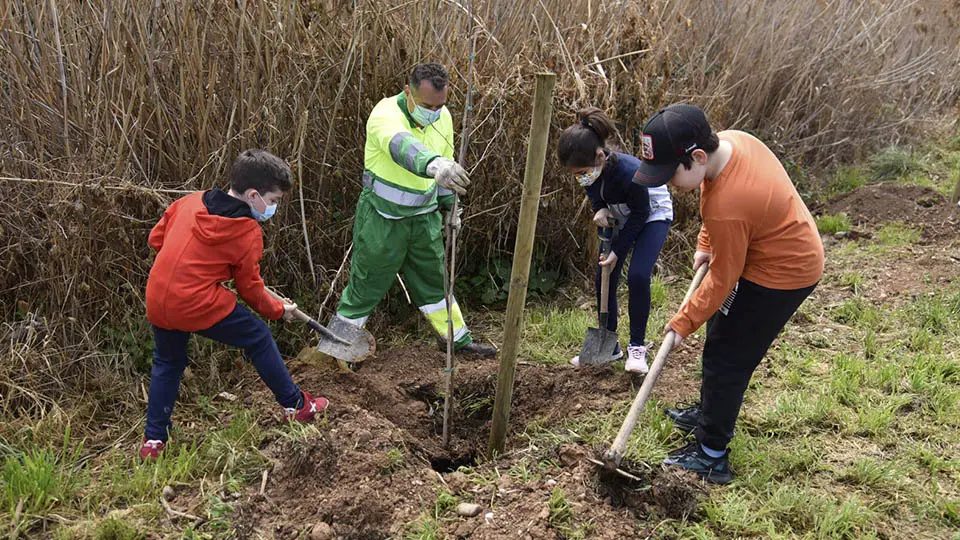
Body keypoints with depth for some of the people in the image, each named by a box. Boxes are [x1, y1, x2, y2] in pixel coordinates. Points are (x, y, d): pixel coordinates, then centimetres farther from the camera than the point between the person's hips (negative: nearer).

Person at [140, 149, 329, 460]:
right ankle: (296, 406, 23)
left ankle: (153, 440, 26)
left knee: (167, 363, 26)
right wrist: (277, 309, 17)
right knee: (259, 338, 13)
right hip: (200, 304, -6)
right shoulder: (248, 233, -7)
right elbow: (250, 287, 1)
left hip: (157, 300, 6)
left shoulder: (190, 202, 6)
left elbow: (156, 239, 14)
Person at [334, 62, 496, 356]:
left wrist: (449, 205, 19)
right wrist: (433, 165, -70)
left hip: (424, 216, 6)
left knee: (433, 280, 20)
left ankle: (458, 339, 35)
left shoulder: (443, 118, -4)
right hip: (382, 219, -5)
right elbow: (402, 146, -50)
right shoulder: (386, 114, -26)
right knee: (366, 285, 6)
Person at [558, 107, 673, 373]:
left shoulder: (629, 172, -40)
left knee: (638, 276, -21)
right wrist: (601, 209, -20)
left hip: (653, 215, -6)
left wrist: (617, 251, -21)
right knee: (604, 279, 0)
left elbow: (640, 213, -25)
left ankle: (637, 346, -2)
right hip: (620, 217, 6)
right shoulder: (588, 168, -22)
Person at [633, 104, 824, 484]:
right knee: (723, 331, 23)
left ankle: (712, 456, 10)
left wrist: (684, 321, -10)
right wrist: (705, 245, 10)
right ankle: (710, 414, 42)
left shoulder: (728, 207, -37)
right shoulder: (730, 140, -11)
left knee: (726, 358, -2)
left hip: (781, 275, -10)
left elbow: (722, 281, -23)